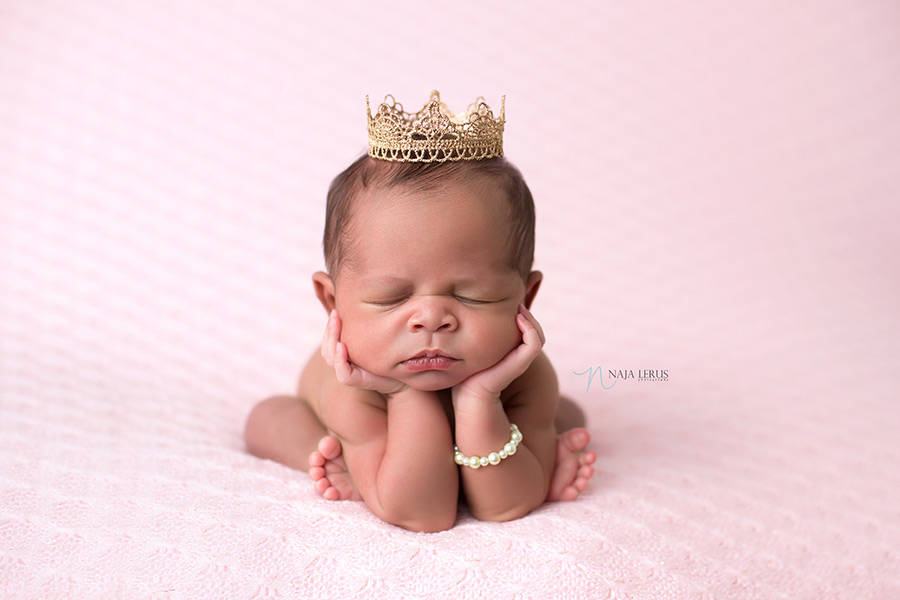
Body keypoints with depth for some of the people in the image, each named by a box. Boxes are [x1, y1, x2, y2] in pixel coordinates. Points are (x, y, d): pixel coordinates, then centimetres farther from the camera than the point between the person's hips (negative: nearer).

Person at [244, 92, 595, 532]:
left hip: (483, 412, 1)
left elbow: (505, 509, -40)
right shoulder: (349, 392, -43)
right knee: (266, 418, -13)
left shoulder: (527, 378, -39)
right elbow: (422, 516, -45)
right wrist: (409, 394, -54)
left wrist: (477, 399, -54)